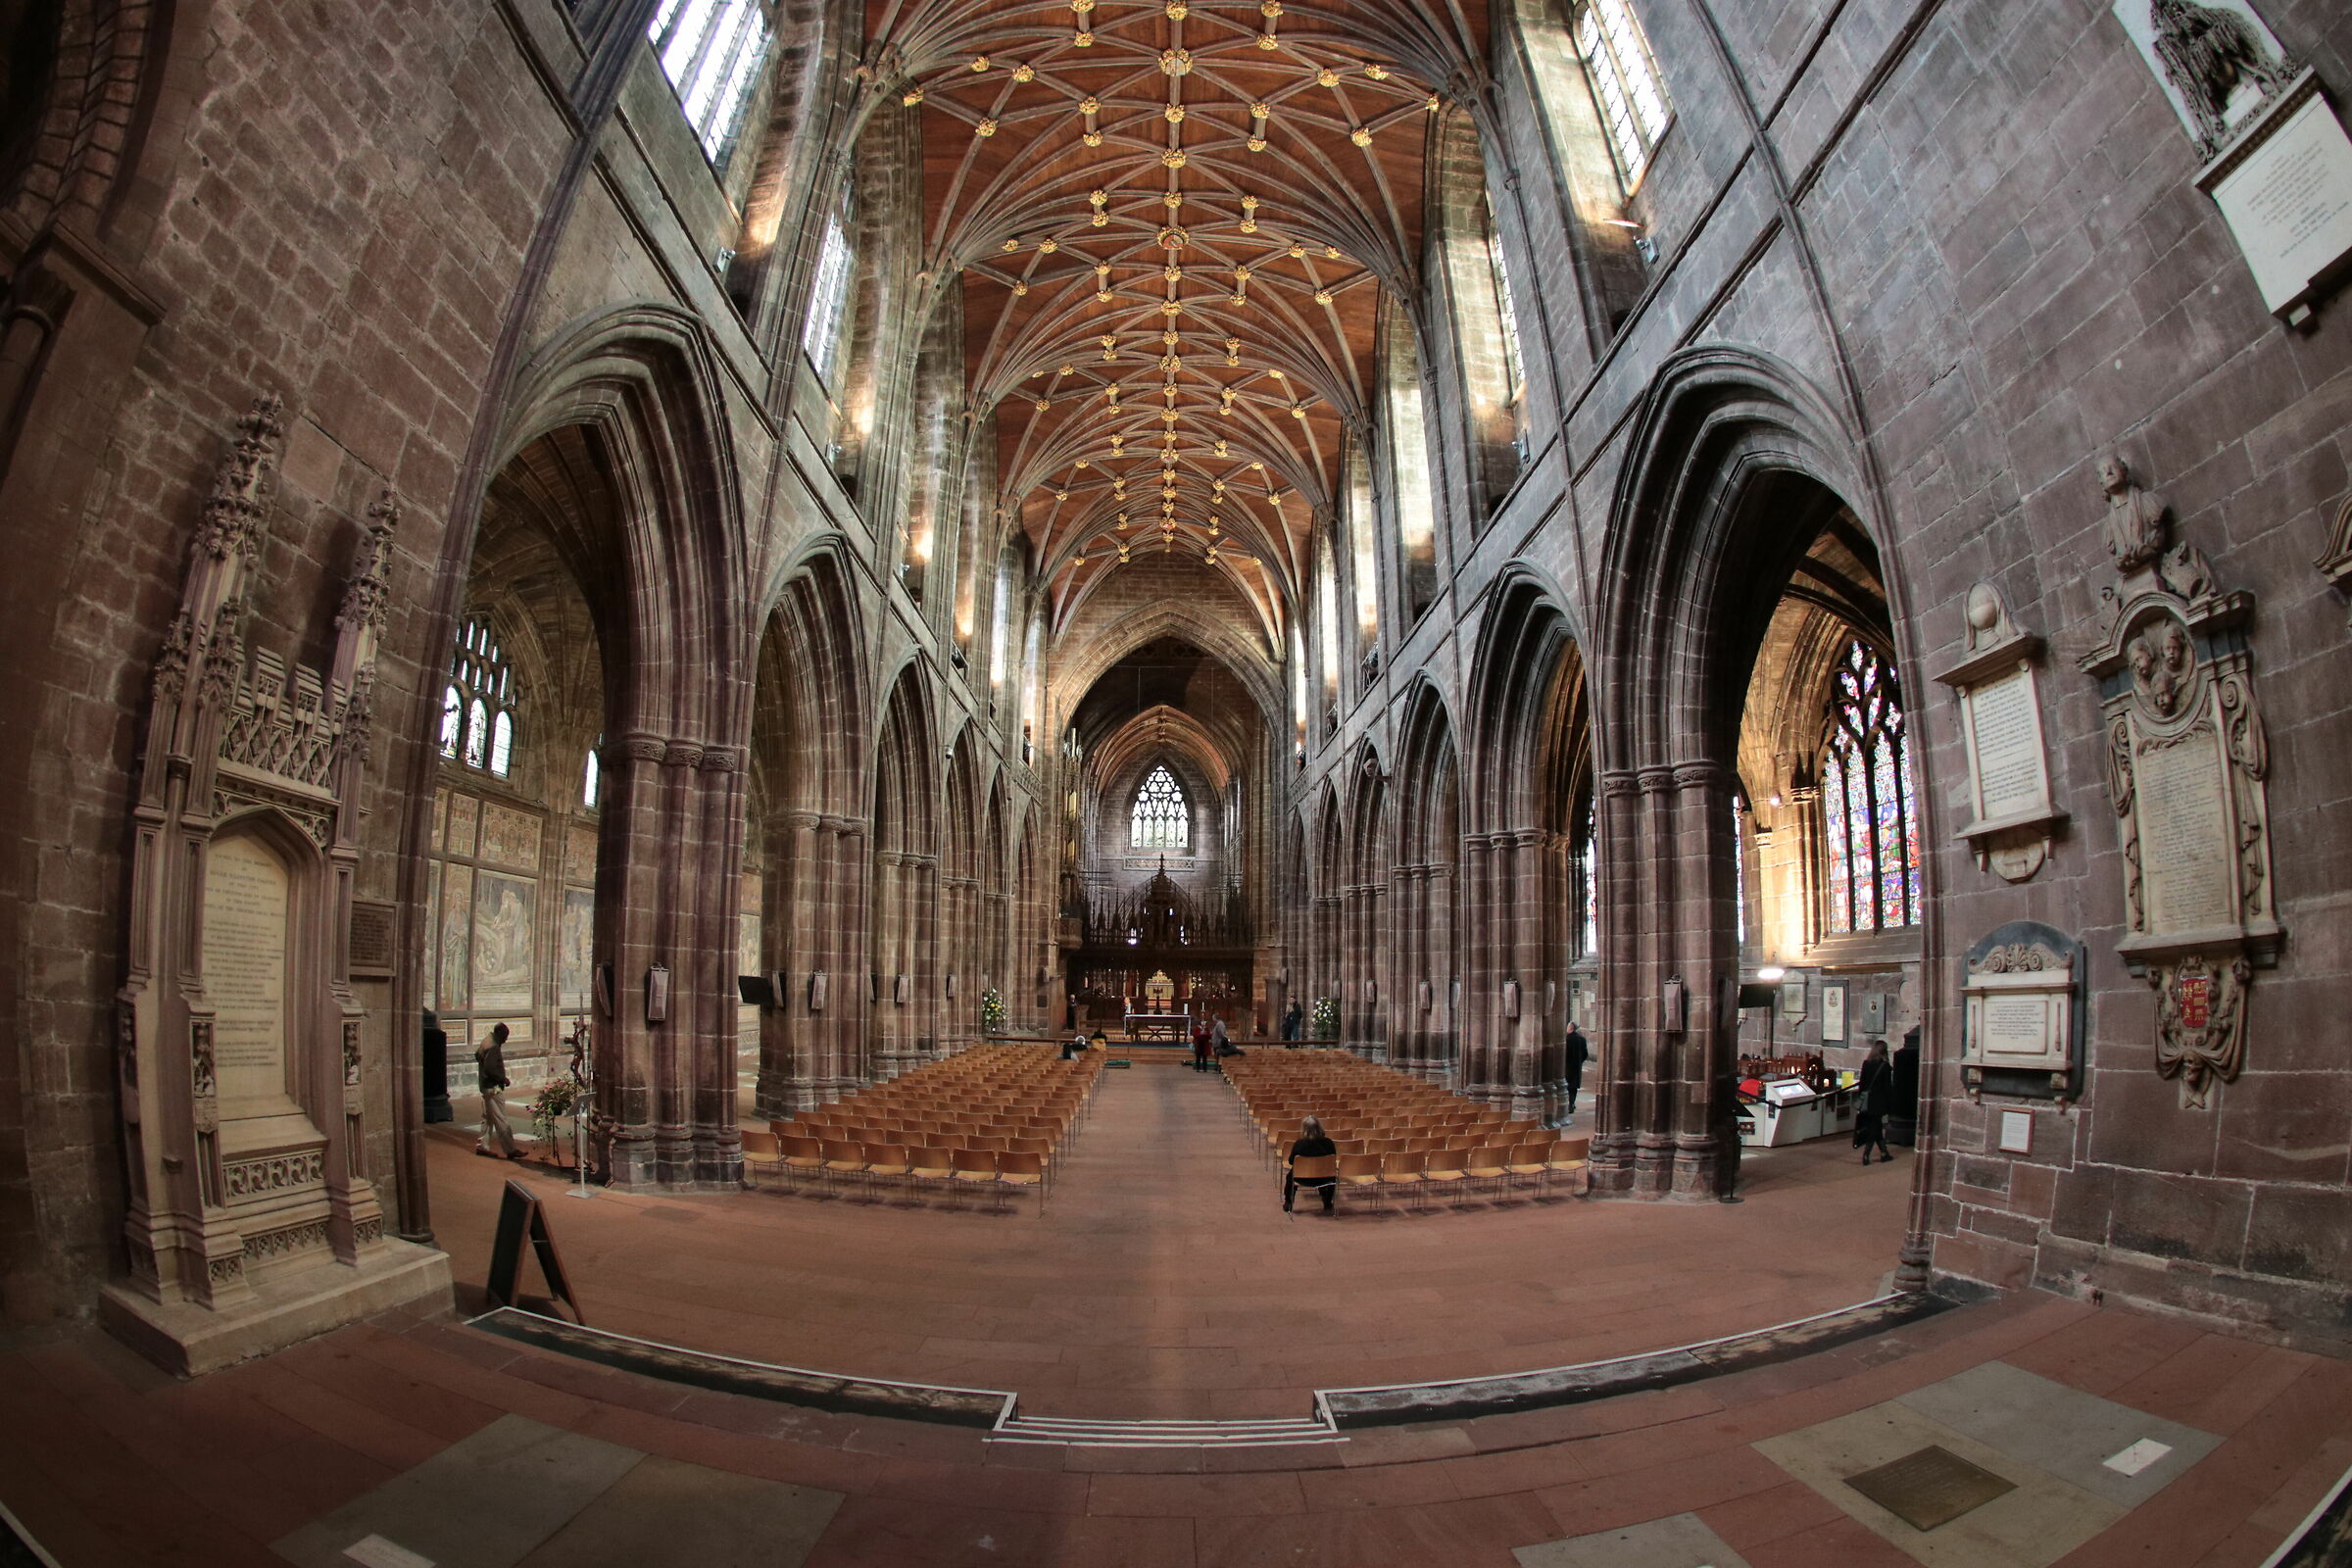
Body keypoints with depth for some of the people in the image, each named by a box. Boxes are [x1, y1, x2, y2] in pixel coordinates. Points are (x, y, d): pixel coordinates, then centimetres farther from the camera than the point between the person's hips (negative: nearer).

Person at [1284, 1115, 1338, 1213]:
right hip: (1324, 1179, 1)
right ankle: (1327, 1205, 45)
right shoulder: (1328, 1143, -15)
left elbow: (1291, 1162, -5)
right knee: (1333, 1176, 37)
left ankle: (1288, 1204, 43)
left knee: (1290, 1176, 33)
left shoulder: (1299, 1144, -20)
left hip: (1304, 1179, -1)